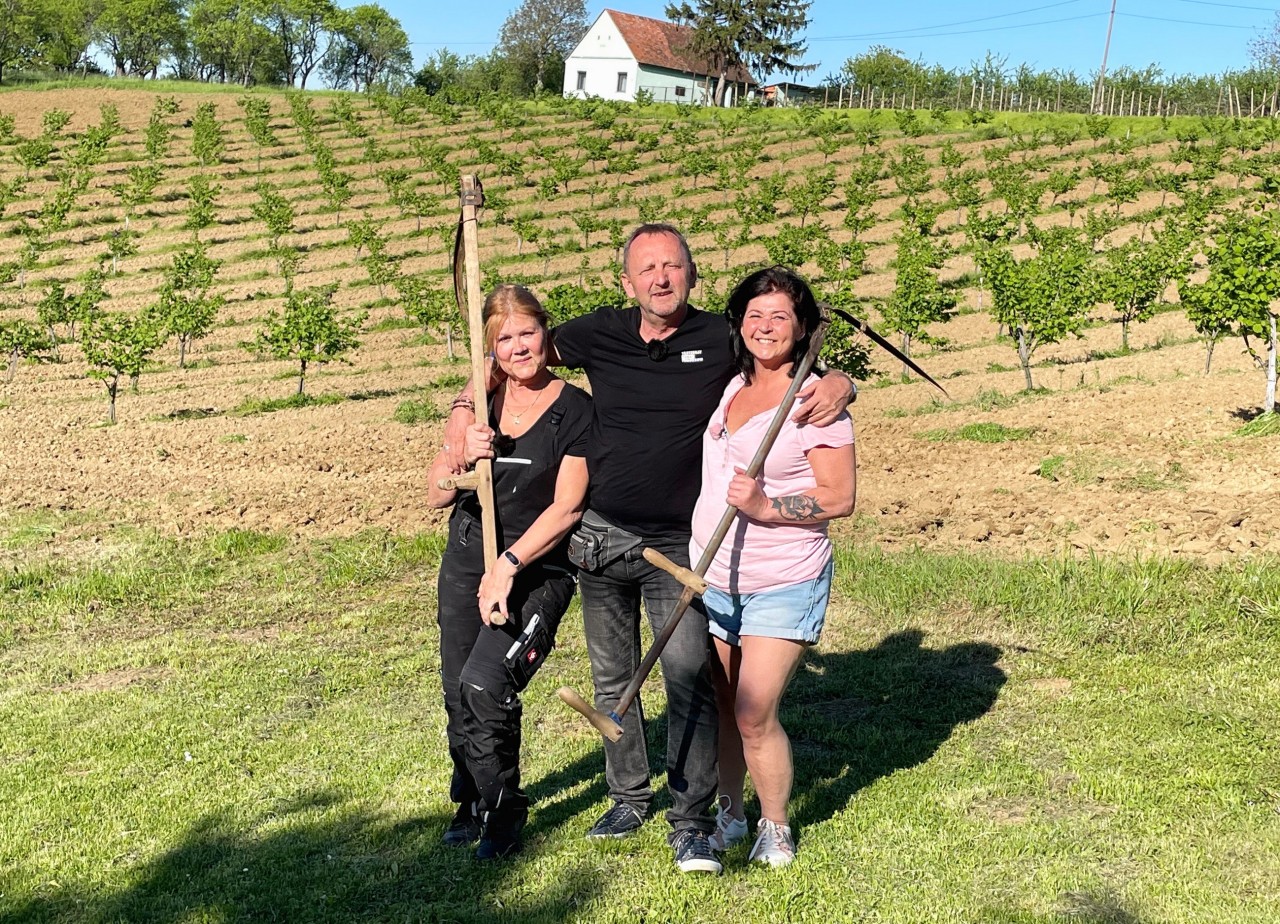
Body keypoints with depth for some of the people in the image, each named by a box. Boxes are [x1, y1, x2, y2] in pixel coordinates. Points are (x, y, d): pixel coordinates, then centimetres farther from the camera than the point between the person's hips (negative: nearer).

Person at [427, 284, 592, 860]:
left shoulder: (576, 410, -8)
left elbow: (566, 508, -13)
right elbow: (436, 497, 4)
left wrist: (509, 564, -19)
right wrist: (462, 455, -16)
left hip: (538, 571, -5)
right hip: (466, 563, 5)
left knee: (484, 684, -20)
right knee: (458, 693, 9)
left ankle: (503, 810, 4)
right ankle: (472, 802, 35)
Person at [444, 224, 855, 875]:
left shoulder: (721, 341, -7)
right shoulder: (600, 334, -1)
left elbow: (811, 378, 1)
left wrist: (836, 387, -23)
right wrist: (466, 406, 0)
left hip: (677, 545, -3)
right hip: (601, 535, 3)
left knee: (689, 677, -12)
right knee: (612, 680, 14)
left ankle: (690, 824, 1)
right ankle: (629, 796, 32)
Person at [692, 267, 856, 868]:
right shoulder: (731, 387, 8)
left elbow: (840, 498, -13)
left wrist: (765, 507, -25)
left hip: (783, 587, -5)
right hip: (712, 578, 6)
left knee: (754, 716, -6)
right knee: (719, 707, 10)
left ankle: (776, 828, 17)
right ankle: (729, 815, 30)